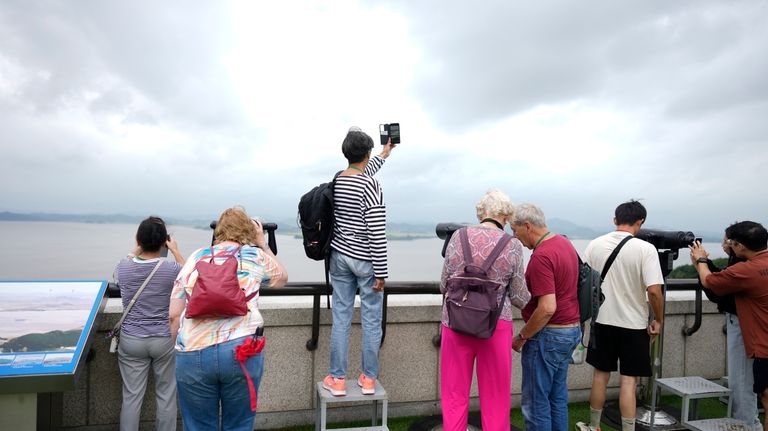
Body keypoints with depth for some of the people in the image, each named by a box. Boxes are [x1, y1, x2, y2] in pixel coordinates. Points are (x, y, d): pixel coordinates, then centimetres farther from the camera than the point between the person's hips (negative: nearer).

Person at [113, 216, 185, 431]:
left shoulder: (123, 268, -8)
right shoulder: (172, 269, -14)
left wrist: (138, 249, 24)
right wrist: (175, 251, 16)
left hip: (131, 341, 2)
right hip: (165, 340, -1)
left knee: (131, 396, 10)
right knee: (166, 395, 11)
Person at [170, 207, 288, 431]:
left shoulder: (195, 257, 14)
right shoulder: (255, 255, 10)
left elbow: (174, 315, 11)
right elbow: (282, 278, 30)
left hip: (192, 352, 2)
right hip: (241, 350, -2)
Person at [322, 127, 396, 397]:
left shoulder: (337, 181, 4)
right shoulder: (370, 187, -17)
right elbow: (377, 234, -19)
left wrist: (385, 154, 41)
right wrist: (381, 273, -13)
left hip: (340, 257, 6)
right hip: (365, 261, -5)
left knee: (341, 318, 9)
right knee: (371, 320, 8)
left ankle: (337, 379, 16)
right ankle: (369, 379, 19)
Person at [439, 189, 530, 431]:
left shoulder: (458, 236, -3)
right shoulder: (513, 246, -6)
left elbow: (444, 285, 3)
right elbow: (519, 296, 1)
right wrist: (532, 301, 23)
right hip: (496, 326, -1)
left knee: (455, 395, 14)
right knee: (495, 397, 16)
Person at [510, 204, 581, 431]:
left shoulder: (541, 256, -23)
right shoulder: (565, 243, 7)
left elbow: (547, 308, -27)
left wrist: (521, 336, -15)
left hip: (548, 334, -10)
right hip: (571, 329, 10)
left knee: (535, 400, 3)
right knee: (557, 396, 18)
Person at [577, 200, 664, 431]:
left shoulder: (595, 245, -3)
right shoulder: (645, 249, -14)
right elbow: (654, 291, -19)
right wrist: (658, 321, -4)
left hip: (602, 321, 4)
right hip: (634, 324, -3)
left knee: (600, 375, 16)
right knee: (628, 381, 5)